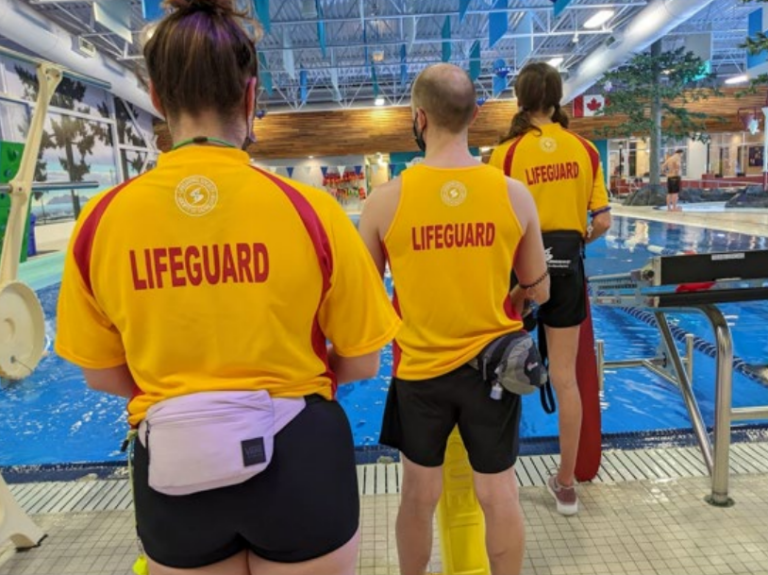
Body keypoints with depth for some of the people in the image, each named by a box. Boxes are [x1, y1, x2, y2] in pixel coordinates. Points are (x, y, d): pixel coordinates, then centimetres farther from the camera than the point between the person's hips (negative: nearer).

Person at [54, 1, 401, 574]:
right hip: (298, 457, -1)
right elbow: (360, 363, -7)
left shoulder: (102, 220, -9)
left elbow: (103, 374, 3)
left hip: (173, 471, 2)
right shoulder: (308, 208, -16)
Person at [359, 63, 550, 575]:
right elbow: (539, 291, 3)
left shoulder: (386, 200, -12)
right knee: (500, 495, 18)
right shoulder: (514, 194, -8)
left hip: (419, 368, 0)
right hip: (493, 365, 1)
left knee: (420, 495, 19)